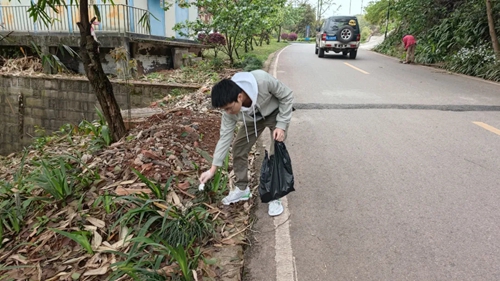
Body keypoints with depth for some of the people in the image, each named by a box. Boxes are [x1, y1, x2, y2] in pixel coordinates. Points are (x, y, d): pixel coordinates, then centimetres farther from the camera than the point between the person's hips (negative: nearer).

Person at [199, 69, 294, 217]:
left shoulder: (263, 80, -43)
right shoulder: (230, 107, -28)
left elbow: (287, 95, -24)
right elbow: (225, 137, -19)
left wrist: (281, 125, -27)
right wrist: (213, 169, -18)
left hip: (276, 113, -3)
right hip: (254, 118, 4)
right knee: (238, 147, -2)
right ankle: (242, 188, 16)